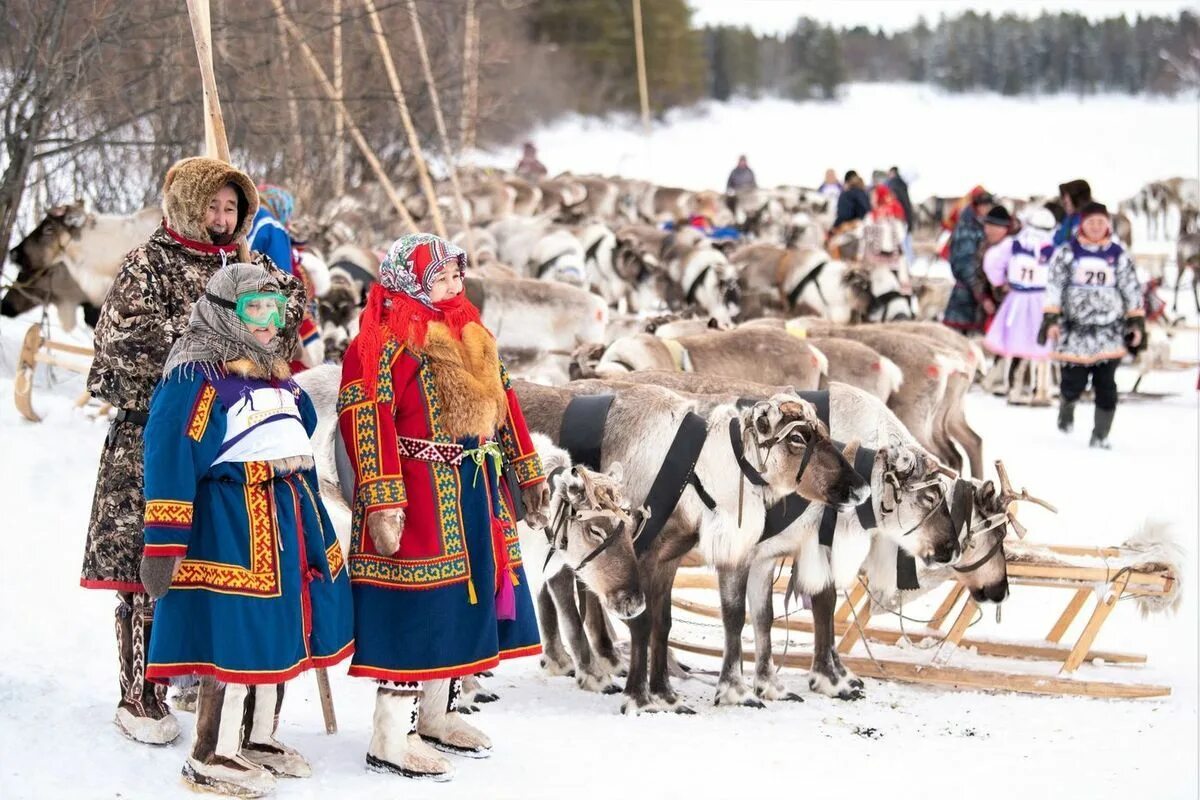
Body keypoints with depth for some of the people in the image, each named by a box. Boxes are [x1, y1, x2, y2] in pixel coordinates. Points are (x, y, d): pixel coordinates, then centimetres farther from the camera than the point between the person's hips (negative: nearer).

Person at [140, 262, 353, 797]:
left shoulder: (276, 375, 16)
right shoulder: (197, 376, -12)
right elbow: (170, 459, -17)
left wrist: (308, 519, 27)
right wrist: (164, 544, -21)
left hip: (289, 514, 9)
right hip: (231, 521, -9)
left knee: (281, 632, 14)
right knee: (235, 637, -7)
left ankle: (260, 740, 29)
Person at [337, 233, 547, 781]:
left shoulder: (470, 335, 14)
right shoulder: (387, 342, -14)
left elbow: (502, 401, 24)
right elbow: (367, 421, -22)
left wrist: (526, 469, 26)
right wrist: (382, 502, -28)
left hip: (476, 491, 9)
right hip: (421, 495, -9)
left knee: (461, 602, 17)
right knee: (414, 610, -6)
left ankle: (437, 714, 32)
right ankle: (391, 740, 0)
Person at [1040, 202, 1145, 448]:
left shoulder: (1118, 255, 7)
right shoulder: (1067, 253, 2)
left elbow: (1132, 290, 12)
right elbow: (1054, 287, 1)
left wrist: (1137, 322, 7)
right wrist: (1051, 319, -7)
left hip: (1109, 331, 1)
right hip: (1075, 330, -1)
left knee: (1105, 385, -3)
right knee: (1074, 384, -2)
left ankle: (1101, 435, 8)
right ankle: (1066, 408, 33)